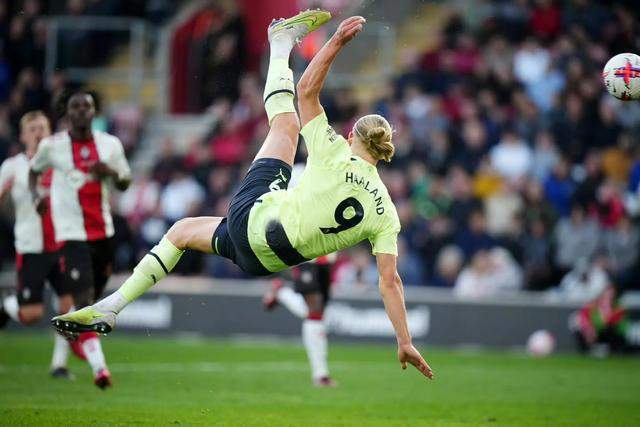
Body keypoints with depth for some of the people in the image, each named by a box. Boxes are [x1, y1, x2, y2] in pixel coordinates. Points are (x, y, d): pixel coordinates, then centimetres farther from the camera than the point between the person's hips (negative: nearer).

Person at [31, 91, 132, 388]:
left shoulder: (110, 144, 4)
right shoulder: (52, 146, -3)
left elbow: (125, 183, 13)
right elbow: (35, 169, 18)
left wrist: (111, 172, -8)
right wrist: (37, 195, 1)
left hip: (103, 231, 4)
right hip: (72, 233, -4)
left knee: (95, 295, 14)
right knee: (84, 298, -16)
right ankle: (98, 365, -19)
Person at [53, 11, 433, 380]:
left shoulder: (335, 155, -13)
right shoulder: (386, 214, -7)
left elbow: (308, 90, -6)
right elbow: (390, 281, -11)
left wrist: (339, 40, -2)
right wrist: (406, 343, -7)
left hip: (252, 218, -3)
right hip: (270, 262, 3)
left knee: (287, 124, 16)